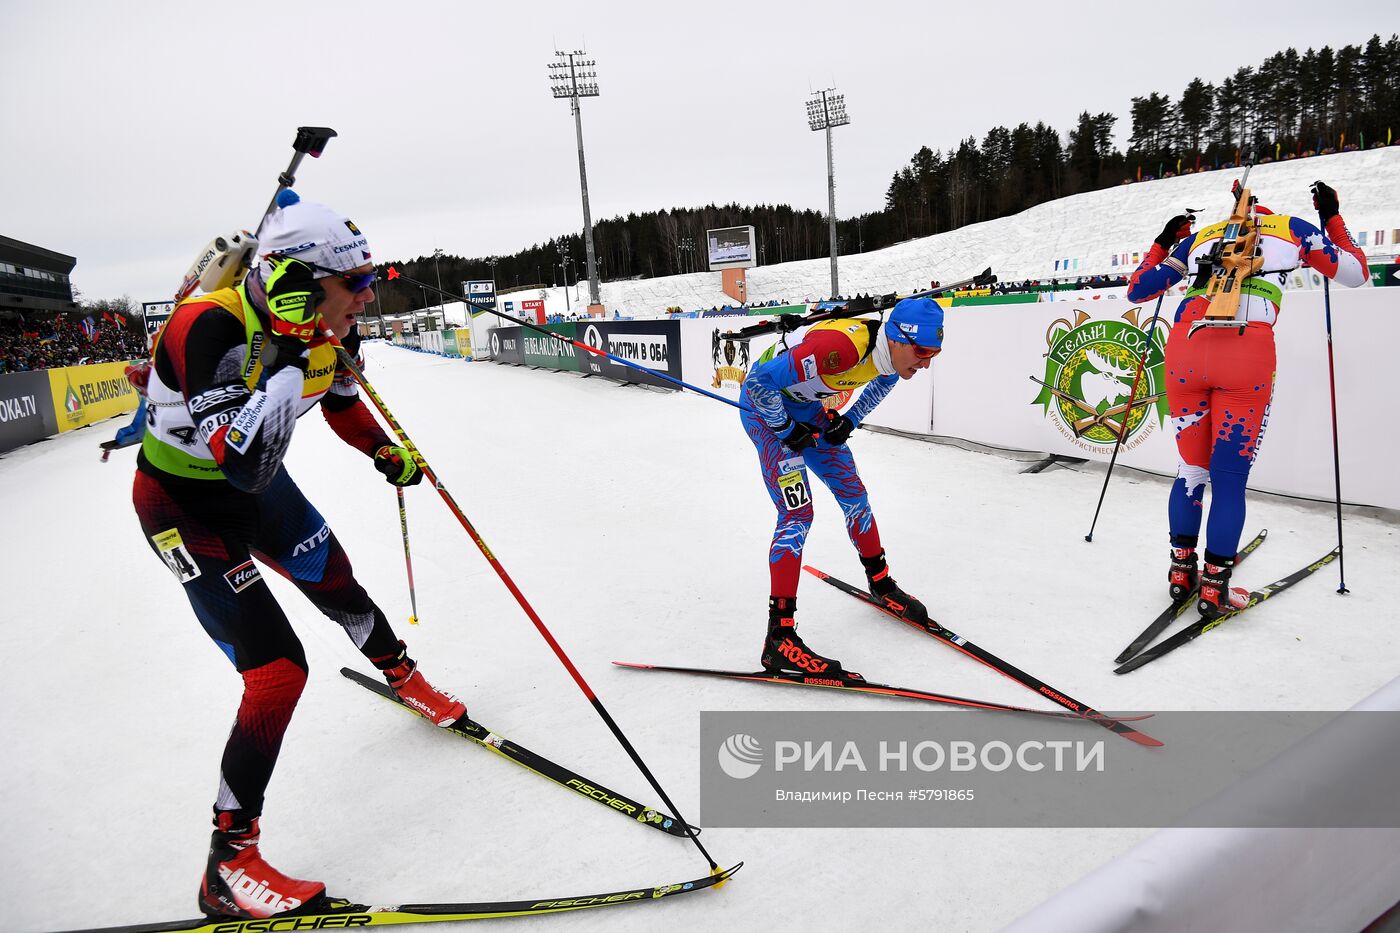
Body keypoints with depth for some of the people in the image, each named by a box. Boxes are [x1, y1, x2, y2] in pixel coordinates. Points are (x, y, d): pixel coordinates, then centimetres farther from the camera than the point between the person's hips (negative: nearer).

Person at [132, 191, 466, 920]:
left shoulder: (315, 328, -12)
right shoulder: (207, 328, -33)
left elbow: (341, 402, 10)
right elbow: (242, 464, -42)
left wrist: (388, 455, 7)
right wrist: (295, 361, -42)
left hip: (260, 485, 7)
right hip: (184, 505, -6)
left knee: (341, 591, 21)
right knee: (278, 670, -13)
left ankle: (401, 675, 54)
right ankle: (228, 864, 3)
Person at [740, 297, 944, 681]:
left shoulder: (893, 353, -13)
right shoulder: (841, 347, -38)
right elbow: (759, 382, -34)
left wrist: (850, 420, 0)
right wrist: (787, 430, -19)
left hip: (807, 406, 8)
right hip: (766, 404, -8)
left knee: (853, 493, 11)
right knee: (797, 513, -18)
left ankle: (881, 582, 34)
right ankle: (780, 638, -16)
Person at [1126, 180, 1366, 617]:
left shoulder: (1198, 237, 28)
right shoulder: (1292, 228, 24)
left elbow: (1137, 289, 31)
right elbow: (1355, 273, 35)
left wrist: (1162, 243, 45)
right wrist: (1332, 217, 46)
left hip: (1185, 350, 3)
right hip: (1247, 355, -2)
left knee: (1192, 469, 17)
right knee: (1230, 477, 5)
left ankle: (1182, 569, 23)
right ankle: (1214, 587, 7)